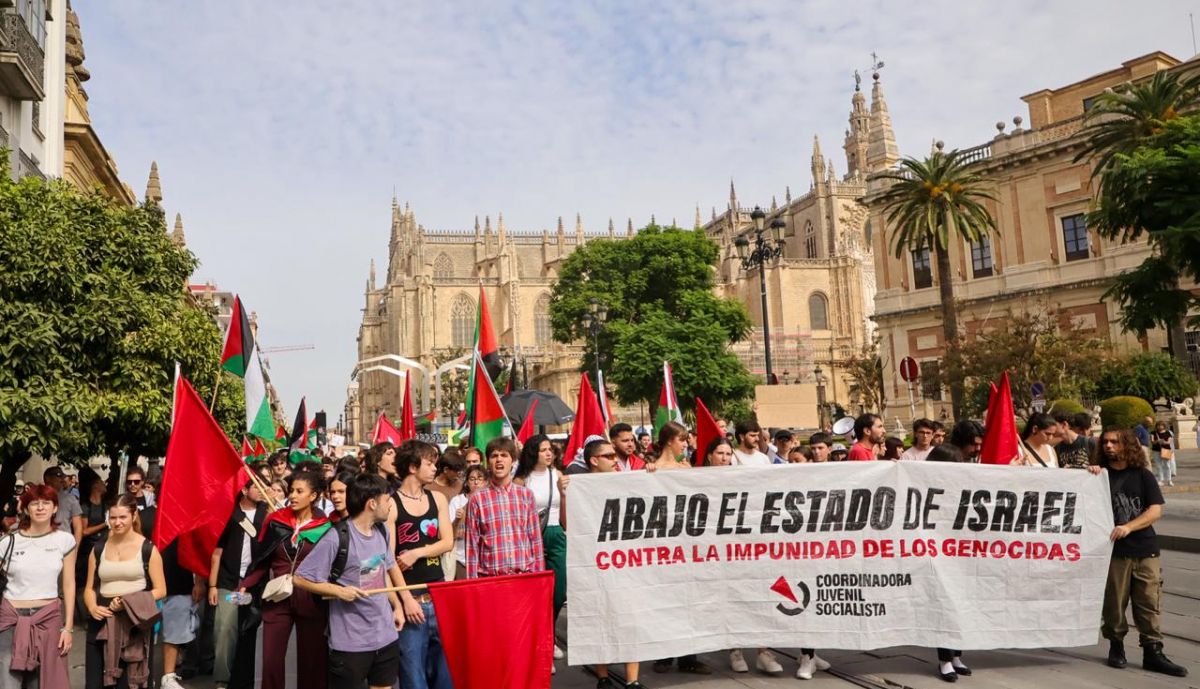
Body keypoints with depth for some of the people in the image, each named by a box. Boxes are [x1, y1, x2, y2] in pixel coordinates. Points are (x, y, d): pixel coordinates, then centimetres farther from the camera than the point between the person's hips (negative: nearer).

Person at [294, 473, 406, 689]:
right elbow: (300, 578, -13)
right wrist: (339, 591, -21)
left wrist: (397, 606, 10)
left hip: (386, 636, 7)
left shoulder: (382, 530, 5)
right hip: (351, 642, -6)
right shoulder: (336, 537, -17)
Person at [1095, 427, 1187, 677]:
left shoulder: (1143, 476, 5)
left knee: (1149, 603, 2)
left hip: (1146, 550, 1)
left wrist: (1128, 527, -16)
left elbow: (1156, 510, -2)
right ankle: (1116, 645, 20)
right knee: (1114, 602, 3)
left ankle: (1153, 653, 10)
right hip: (1114, 551, -1)